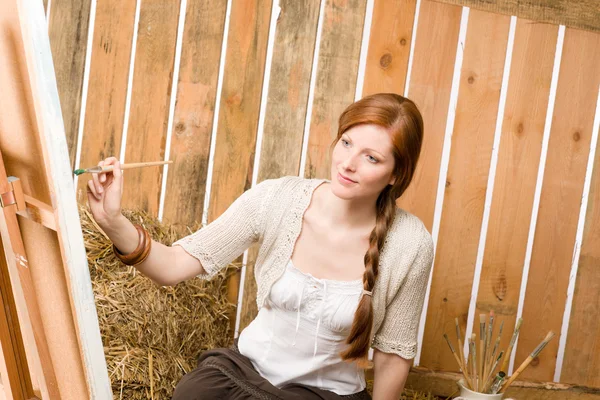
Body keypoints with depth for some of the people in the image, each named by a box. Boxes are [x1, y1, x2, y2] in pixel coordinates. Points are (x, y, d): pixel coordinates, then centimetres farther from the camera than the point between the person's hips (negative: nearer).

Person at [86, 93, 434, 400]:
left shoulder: (410, 245, -16)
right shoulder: (277, 199, -14)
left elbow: (394, 352, -3)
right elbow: (174, 266, -15)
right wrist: (115, 223, -31)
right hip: (247, 366, 2)